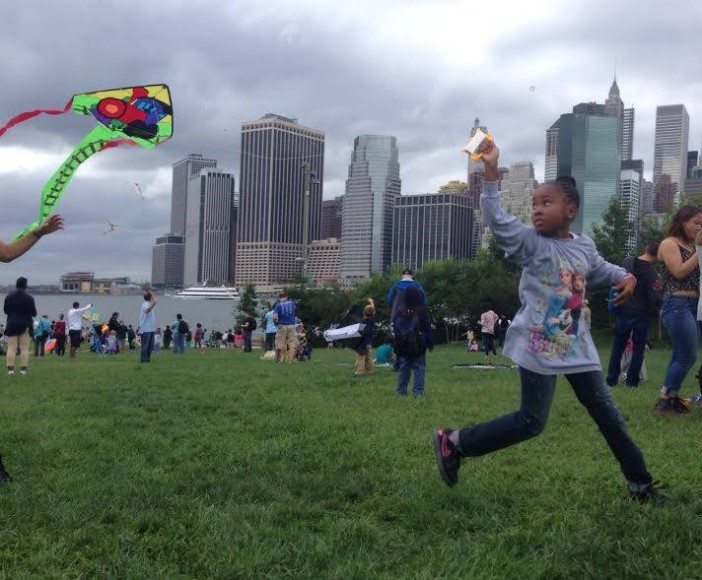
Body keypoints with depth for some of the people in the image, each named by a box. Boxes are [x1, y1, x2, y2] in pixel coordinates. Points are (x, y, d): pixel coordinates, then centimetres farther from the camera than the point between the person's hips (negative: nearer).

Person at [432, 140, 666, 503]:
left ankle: (640, 484, 24)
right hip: (538, 347, -5)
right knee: (531, 421, -4)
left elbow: (601, 269, 30)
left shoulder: (584, 247, 8)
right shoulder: (531, 243, -7)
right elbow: (496, 220, -22)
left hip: (577, 346, 6)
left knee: (609, 416, 10)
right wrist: (490, 172, -28)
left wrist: (625, 277, 9)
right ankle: (453, 442, 9)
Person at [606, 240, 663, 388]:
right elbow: (655, 298, -17)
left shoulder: (627, 263, -3)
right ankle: (632, 380, 8)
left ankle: (612, 378, 13)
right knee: (638, 348, 7)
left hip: (623, 311, 4)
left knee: (618, 346, 12)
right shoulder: (652, 273, -16)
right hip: (642, 314, -4)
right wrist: (654, 312, 1)